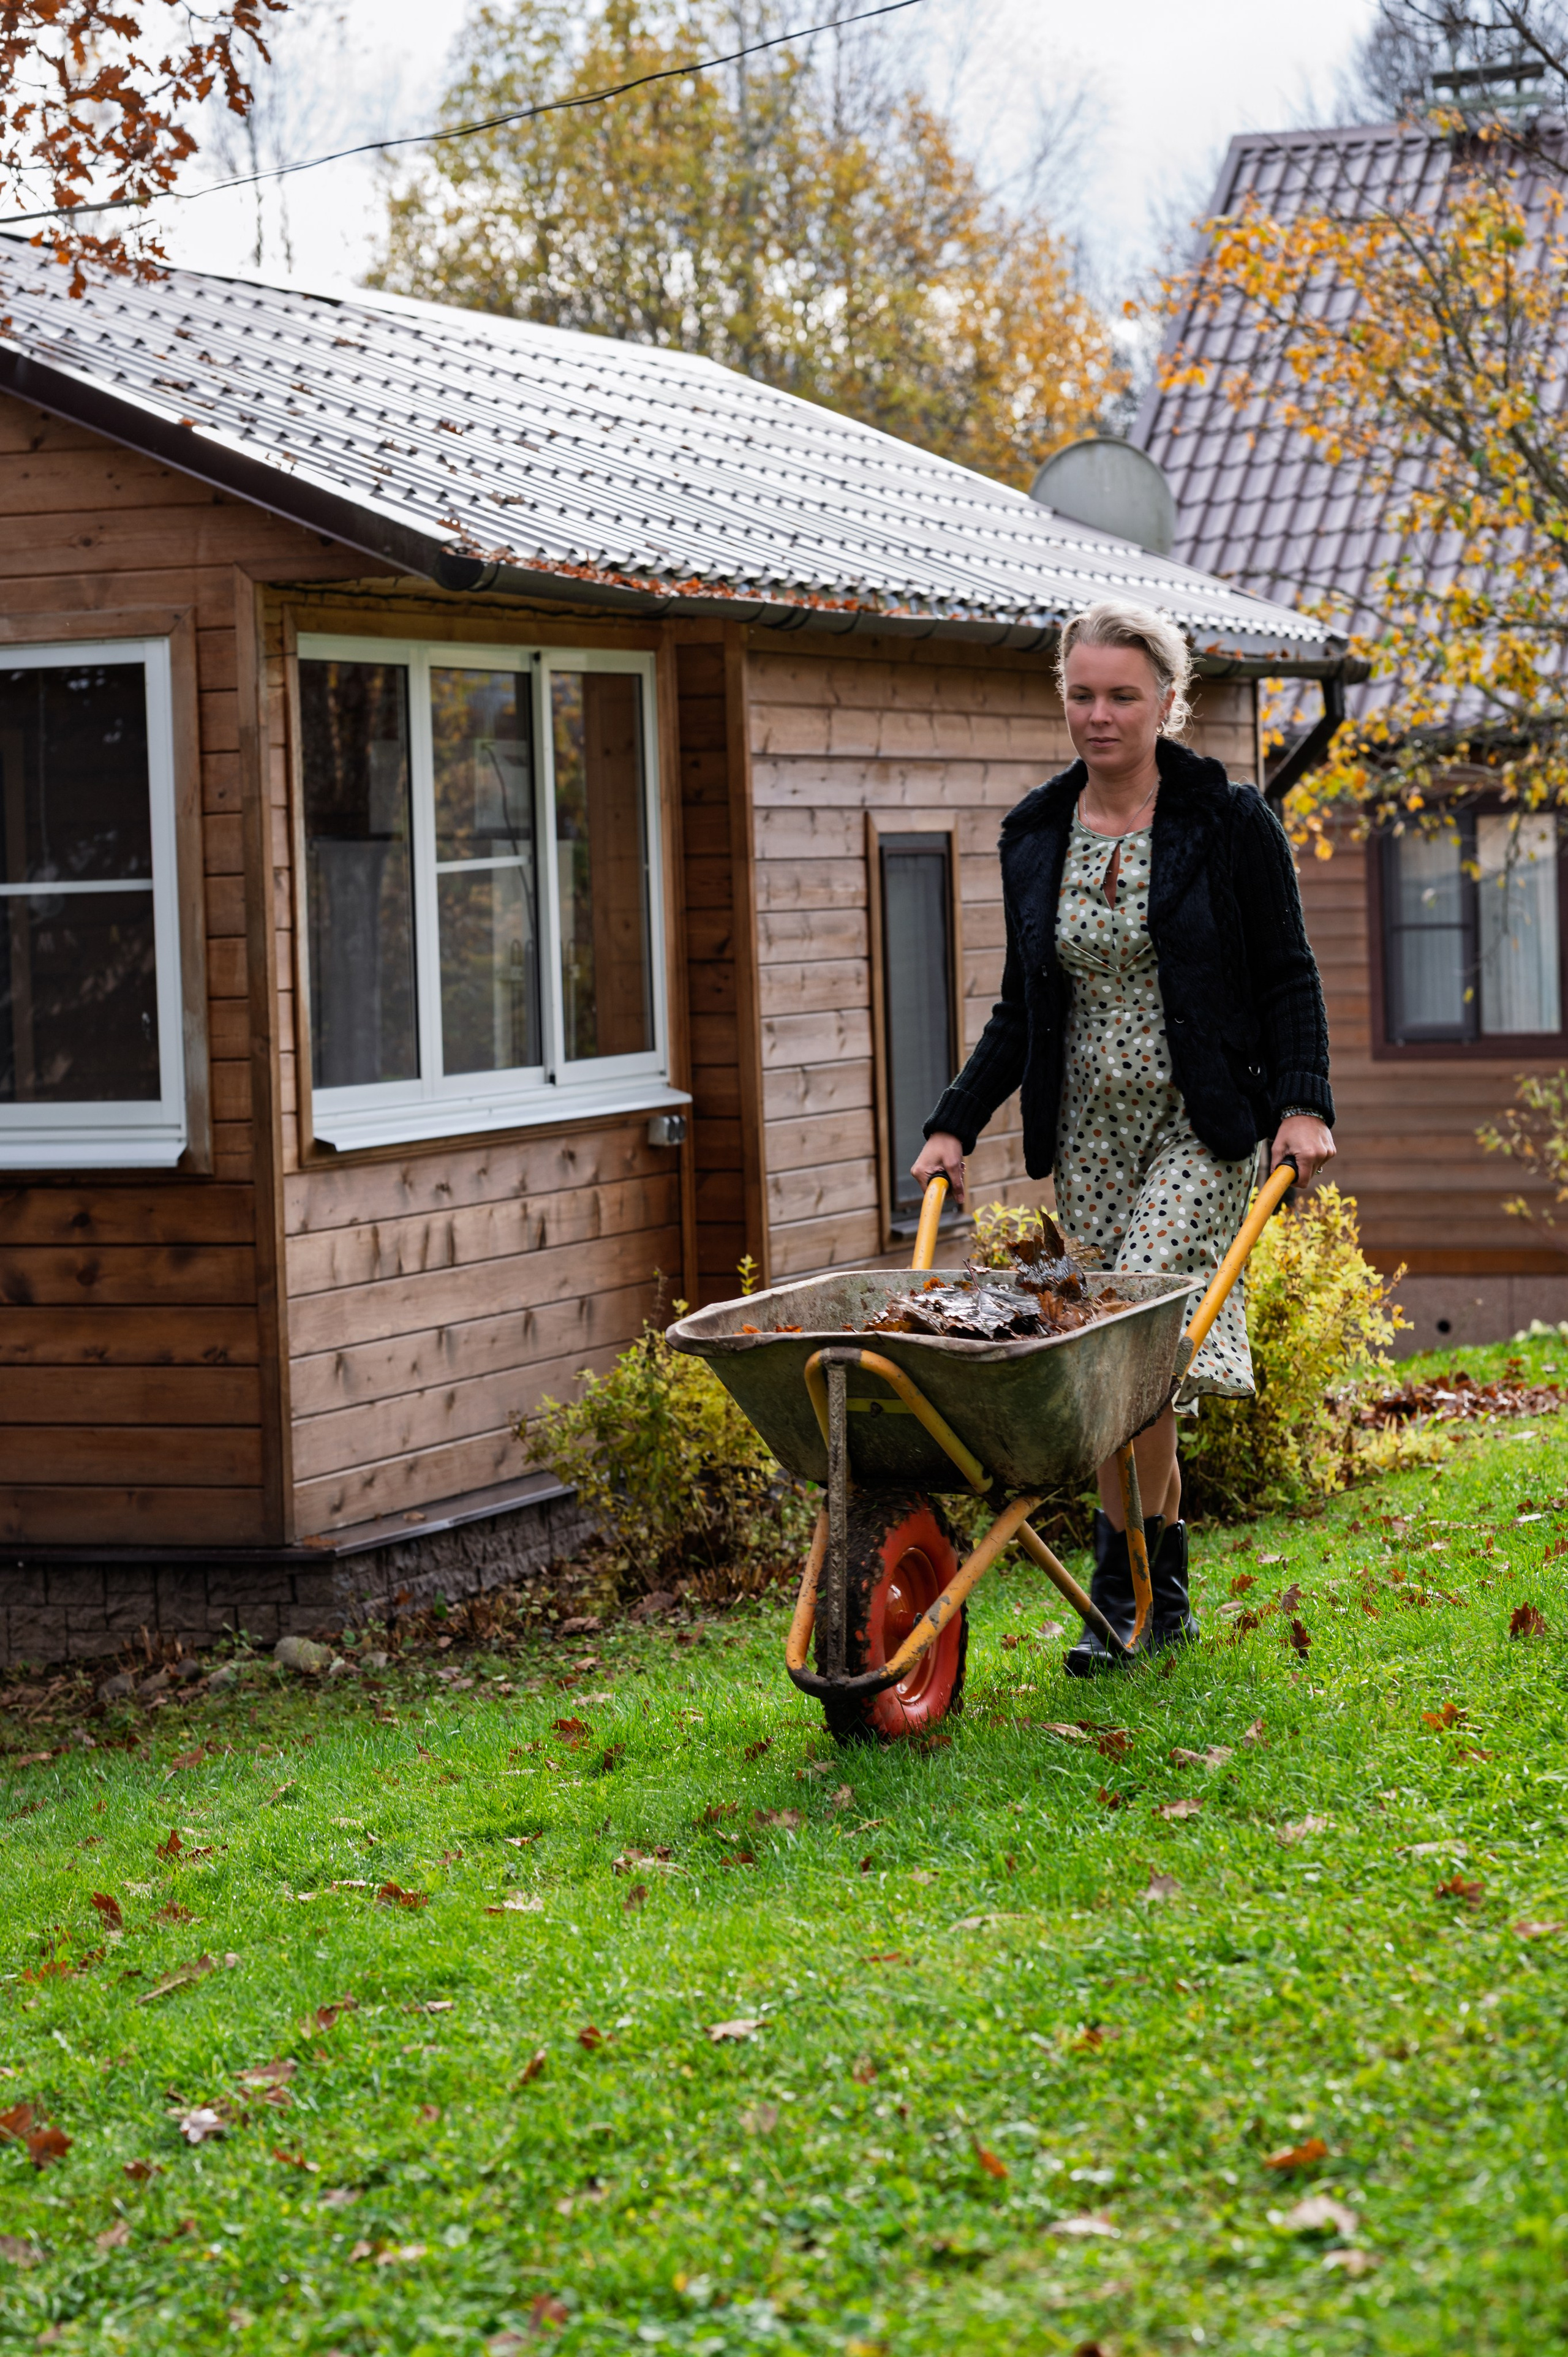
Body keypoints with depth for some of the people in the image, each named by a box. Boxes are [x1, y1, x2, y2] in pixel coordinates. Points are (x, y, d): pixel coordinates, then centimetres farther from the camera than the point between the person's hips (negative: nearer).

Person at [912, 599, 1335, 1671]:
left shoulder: (1230, 822, -5)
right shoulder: (1036, 836, 7)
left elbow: (1288, 978, -3)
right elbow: (1022, 1006, 13)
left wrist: (1305, 1104, -15)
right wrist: (958, 1124, 6)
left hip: (1201, 1125, -5)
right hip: (1089, 1129, 5)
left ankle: (1128, 1586, -7)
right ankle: (1162, 1594, 15)